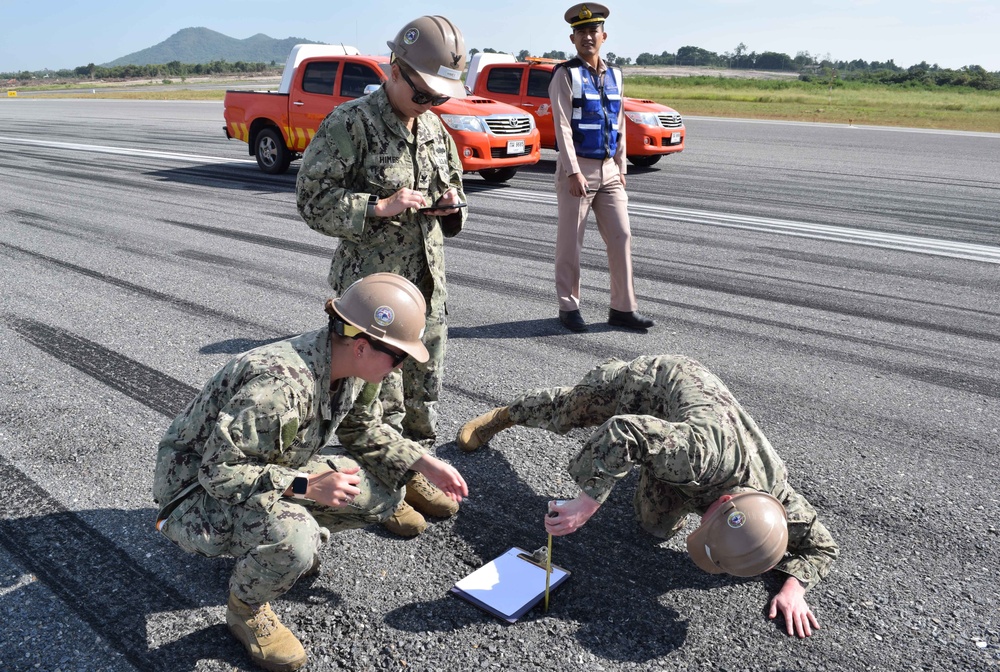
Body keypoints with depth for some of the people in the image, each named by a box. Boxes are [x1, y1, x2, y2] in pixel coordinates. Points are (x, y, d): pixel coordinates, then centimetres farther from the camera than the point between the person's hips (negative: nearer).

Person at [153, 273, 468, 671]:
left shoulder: (354, 369, -11)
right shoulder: (279, 386, -38)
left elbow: (364, 430, 6)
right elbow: (219, 471, -31)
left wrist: (424, 463, -3)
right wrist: (306, 486, -34)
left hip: (273, 469, 8)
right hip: (201, 483, -7)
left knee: (383, 493, -3)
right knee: (292, 542, -37)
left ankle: (295, 534, 18)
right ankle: (246, 610, -3)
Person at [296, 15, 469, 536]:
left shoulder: (433, 128, 8)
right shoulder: (350, 124, -12)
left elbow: (452, 187, 21)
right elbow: (313, 200, -14)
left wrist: (450, 205, -3)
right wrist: (379, 207, -24)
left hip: (427, 281, 7)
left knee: (423, 385, 15)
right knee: (380, 395, 2)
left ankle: (415, 473, 33)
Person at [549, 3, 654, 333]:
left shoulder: (614, 76, 14)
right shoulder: (566, 75, -5)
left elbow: (619, 125, 17)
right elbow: (562, 126, -13)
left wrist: (621, 168, 12)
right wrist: (573, 172, -21)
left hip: (609, 170, 6)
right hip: (577, 169, -6)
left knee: (621, 237, 3)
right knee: (570, 243, 2)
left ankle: (623, 308, 11)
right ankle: (569, 307, 14)